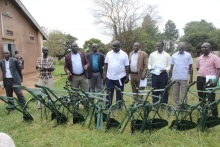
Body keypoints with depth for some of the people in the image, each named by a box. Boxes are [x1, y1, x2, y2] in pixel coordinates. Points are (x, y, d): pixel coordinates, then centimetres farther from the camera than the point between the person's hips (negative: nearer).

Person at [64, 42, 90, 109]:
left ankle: (86, 106, 20)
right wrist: (67, 71, -16)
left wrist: (86, 65, -14)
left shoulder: (83, 54, 7)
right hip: (74, 77, -1)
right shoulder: (67, 56, 3)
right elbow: (66, 66, 5)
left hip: (83, 76, 1)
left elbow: (88, 62, 9)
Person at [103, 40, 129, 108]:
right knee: (109, 93, 9)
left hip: (120, 78, -2)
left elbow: (127, 66, -2)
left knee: (119, 93, 10)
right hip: (109, 77, 2)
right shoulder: (109, 53, 4)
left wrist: (127, 77, -4)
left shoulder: (124, 54, -3)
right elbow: (106, 64, 7)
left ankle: (119, 106, 24)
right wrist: (104, 75, 3)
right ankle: (108, 106, 21)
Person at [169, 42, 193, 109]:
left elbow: (190, 67, 6)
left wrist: (191, 78, 2)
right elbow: (171, 67, 10)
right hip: (175, 78, 2)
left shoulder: (188, 55, 3)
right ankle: (176, 107, 16)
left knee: (184, 94, 2)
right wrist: (169, 78, 8)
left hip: (184, 78, -2)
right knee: (175, 94, 7)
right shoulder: (174, 55, 8)